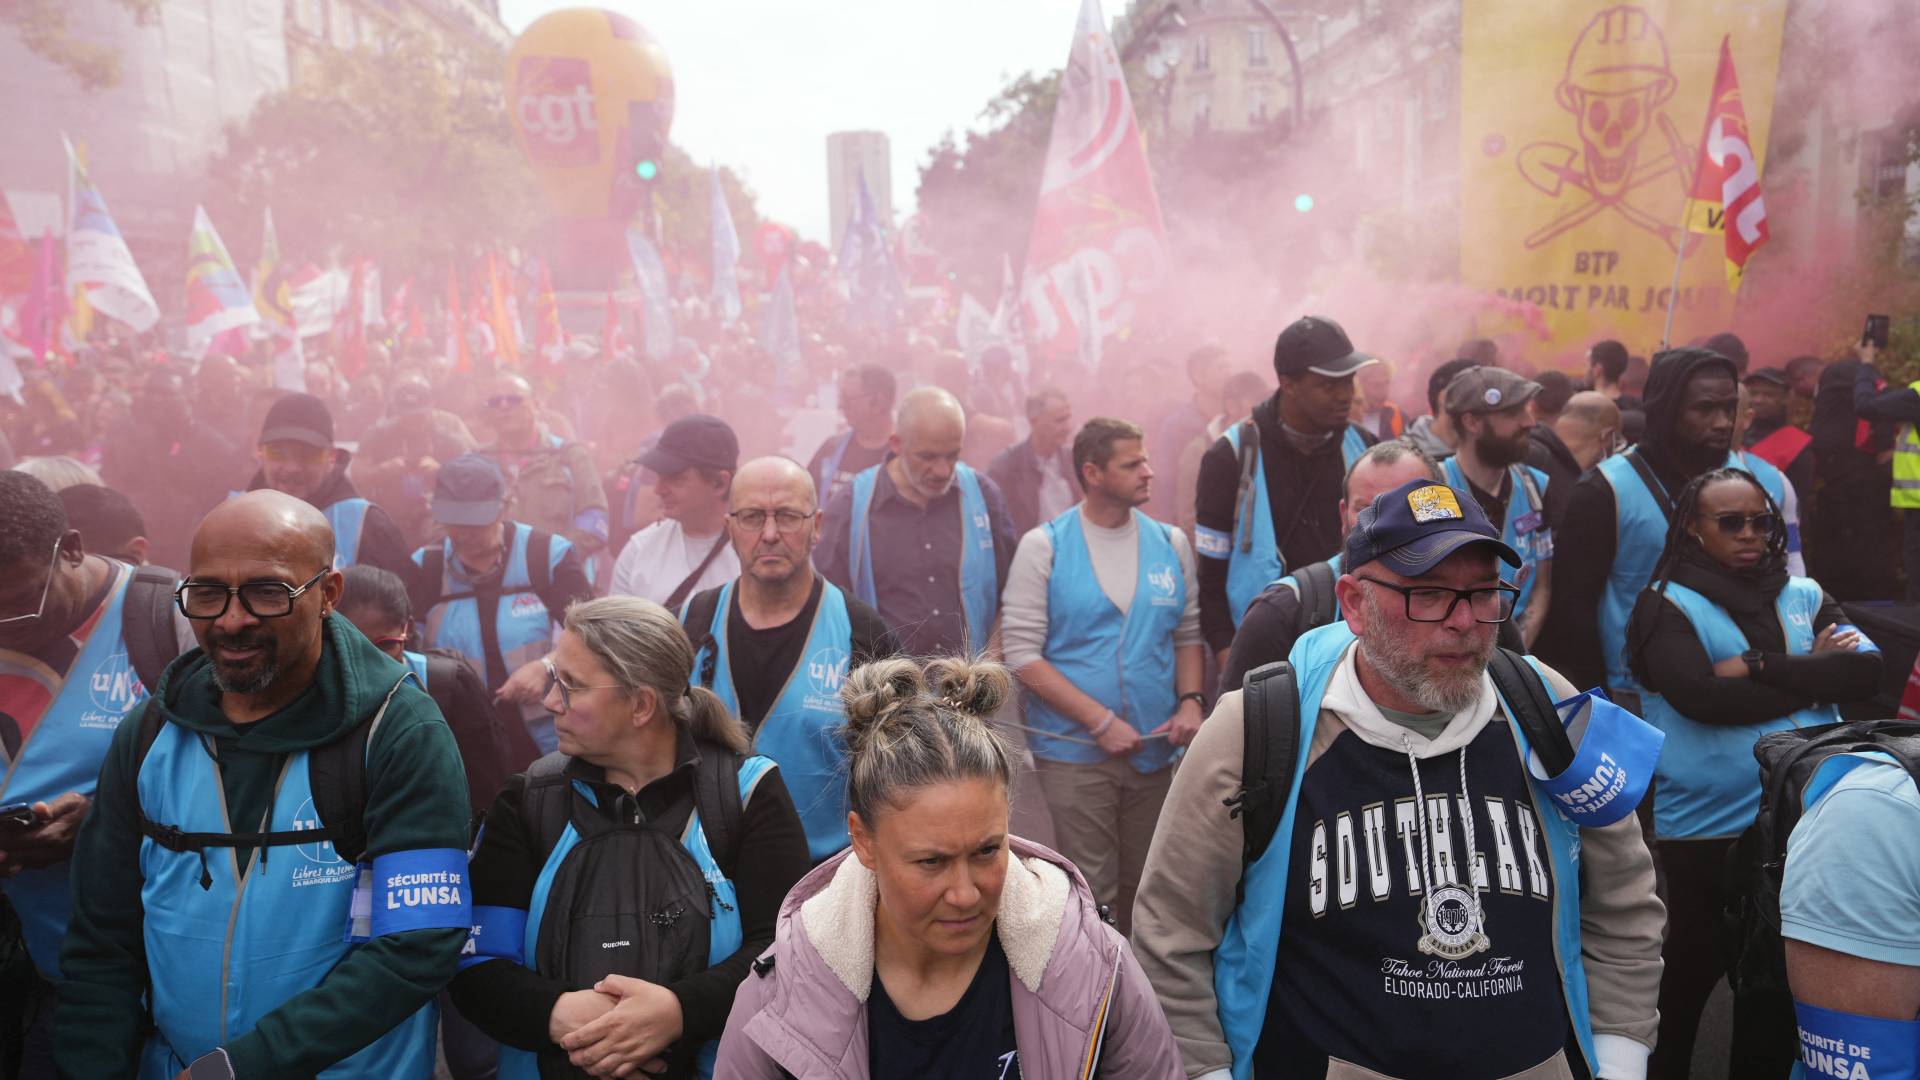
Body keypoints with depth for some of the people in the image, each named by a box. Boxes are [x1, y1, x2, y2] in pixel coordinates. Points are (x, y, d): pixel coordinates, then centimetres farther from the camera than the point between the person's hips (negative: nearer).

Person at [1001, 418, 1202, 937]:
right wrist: (1101, 721, -15)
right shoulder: (1043, 547, -6)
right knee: (1092, 891, 1)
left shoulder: (1170, 543, 6)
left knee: (1143, 886, 15)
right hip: (1075, 751, -4)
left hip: (1153, 748, 4)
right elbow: (1022, 652, -10)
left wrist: (1190, 699, -6)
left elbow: (1188, 634, 13)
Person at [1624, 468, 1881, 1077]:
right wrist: (1813, 676, -12)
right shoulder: (1667, 605, -8)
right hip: (1707, 827, -4)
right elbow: (1702, 697, -22)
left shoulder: (1803, 595, 7)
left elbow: (1866, 673, -7)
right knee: (1691, 972, 12)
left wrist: (1760, 667, -17)